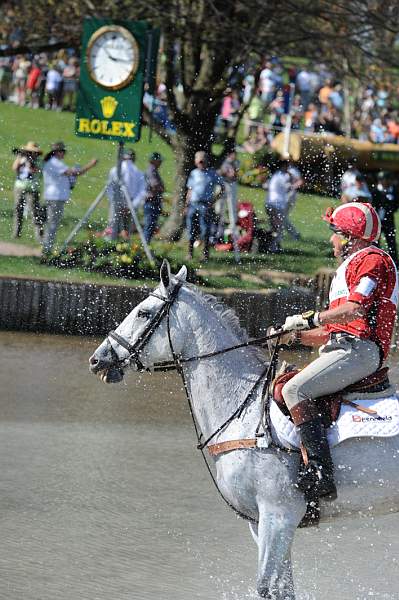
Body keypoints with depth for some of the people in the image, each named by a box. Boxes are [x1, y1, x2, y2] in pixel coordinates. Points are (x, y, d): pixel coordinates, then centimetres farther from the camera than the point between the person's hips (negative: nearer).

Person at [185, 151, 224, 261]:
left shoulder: (212, 174, 4)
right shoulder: (194, 173, 14)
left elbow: (222, 188, 8)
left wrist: (214, 200, -3)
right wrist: (187, 205, 12)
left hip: (205, 205, -3)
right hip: (193, 204, 3)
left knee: (205, 230, -6)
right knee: (191, 230, 2)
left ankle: (206, 253, 0)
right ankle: (190, 253, 11)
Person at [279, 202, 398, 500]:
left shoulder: (373, 259, -2)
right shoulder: (350, 266, 31)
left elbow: (354, 310, -18)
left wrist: (309, 318, -11)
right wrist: (295, 336, 17)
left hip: (358, 349, -11)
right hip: (346, 348, 11)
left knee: (295, 390, -26)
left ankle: (320, 472, -36)